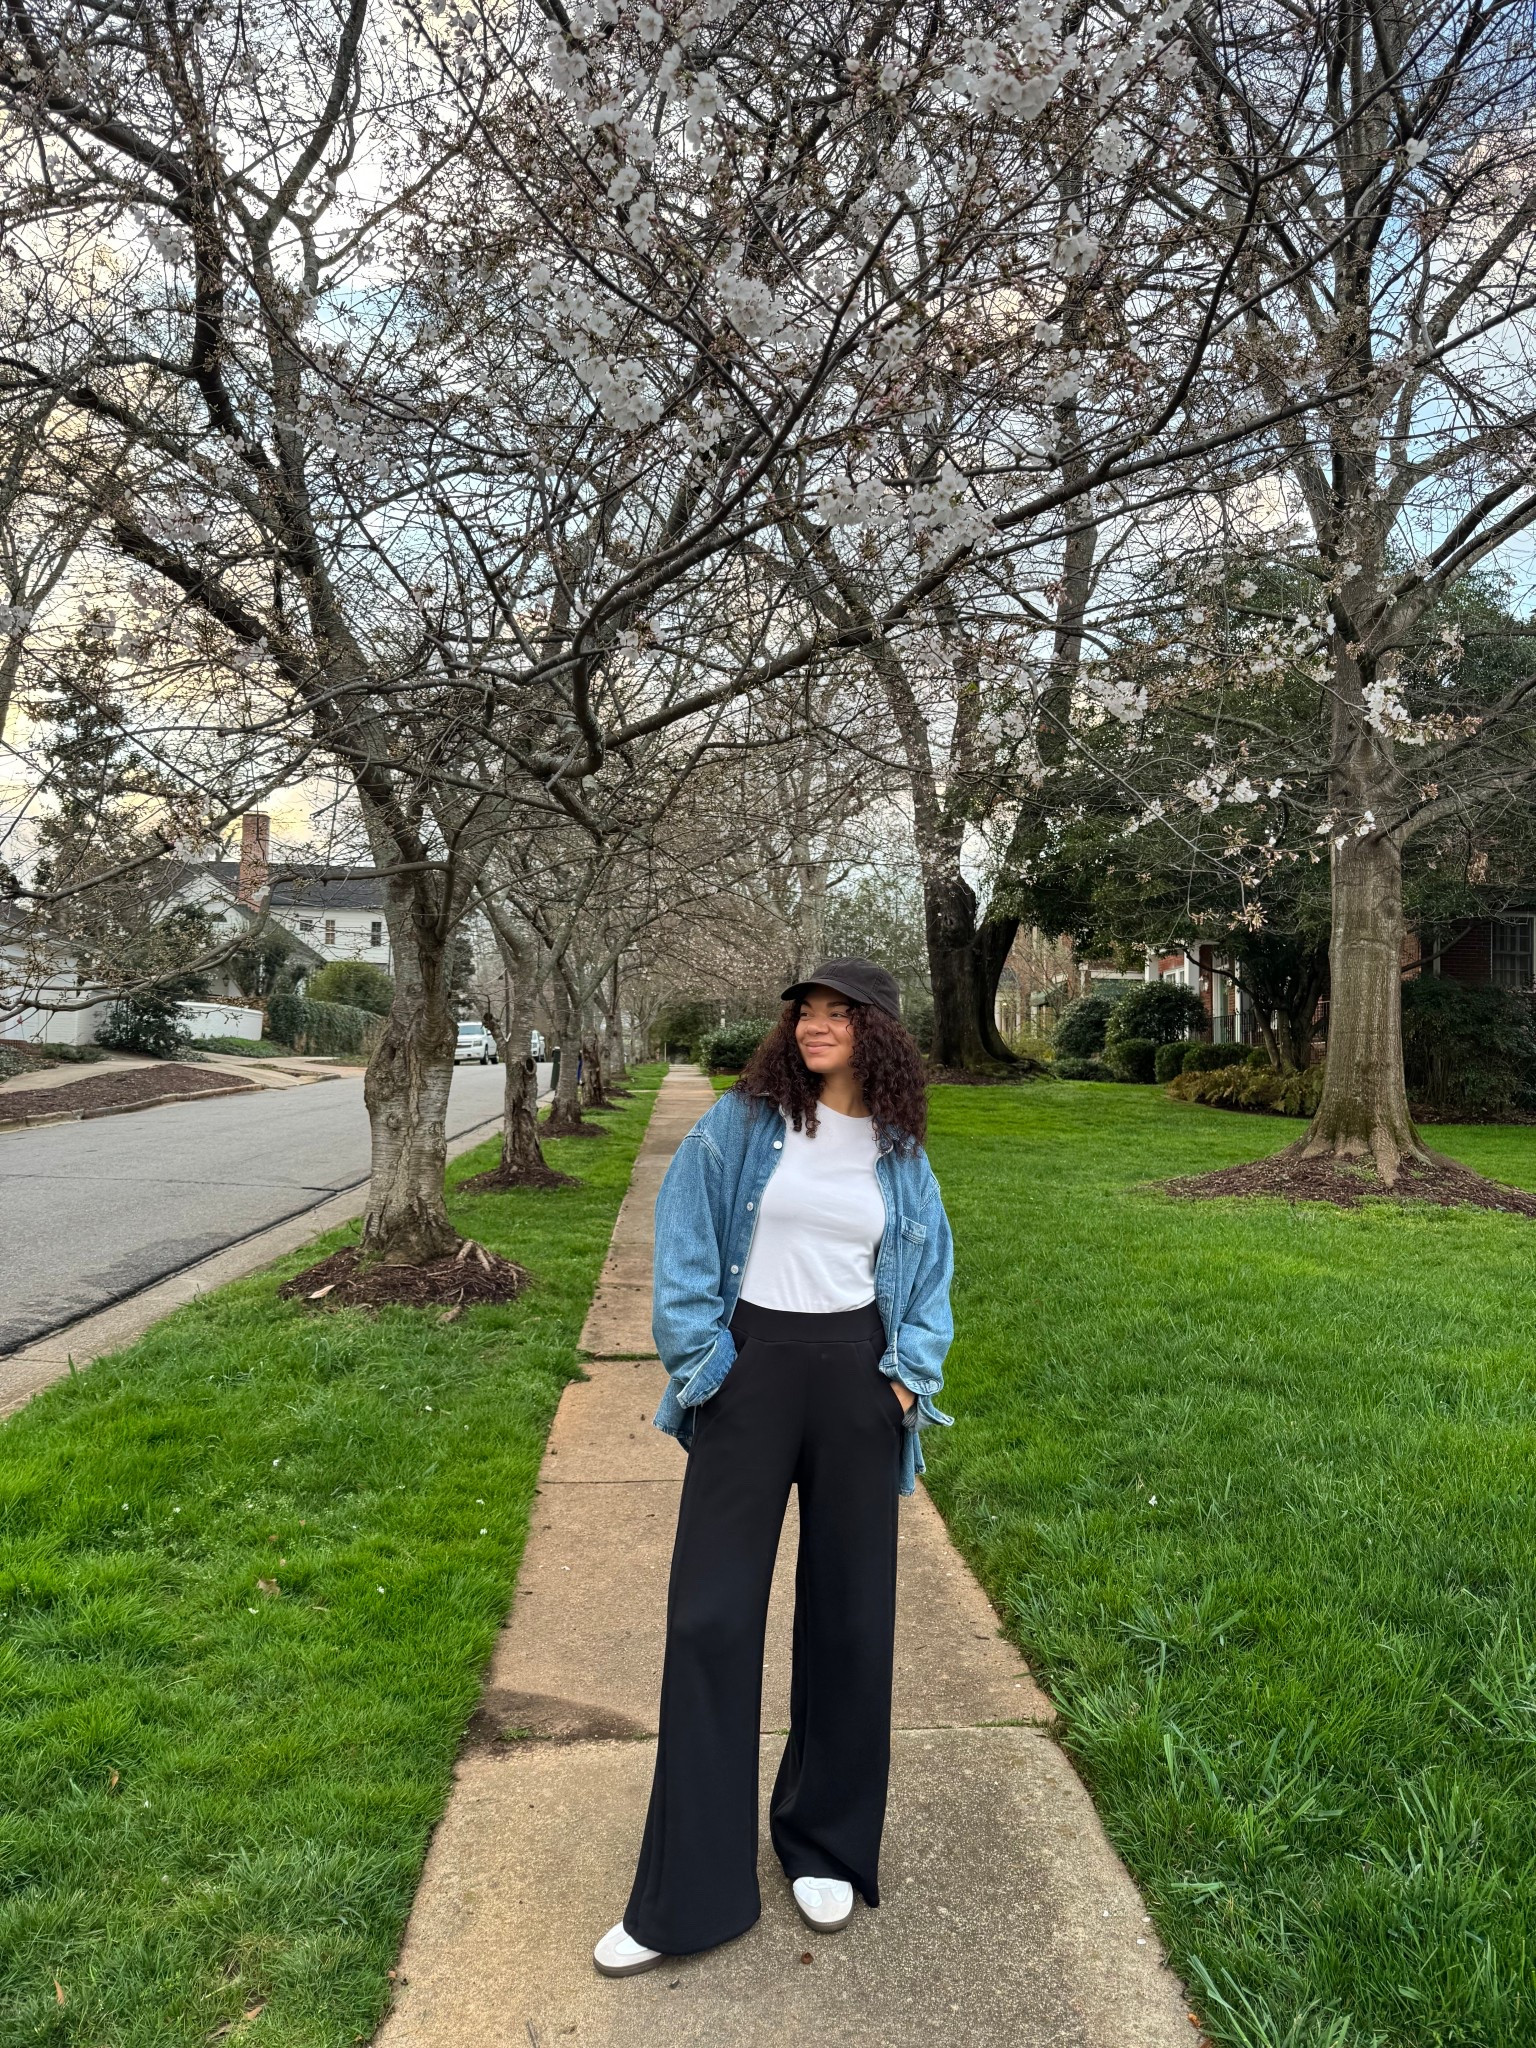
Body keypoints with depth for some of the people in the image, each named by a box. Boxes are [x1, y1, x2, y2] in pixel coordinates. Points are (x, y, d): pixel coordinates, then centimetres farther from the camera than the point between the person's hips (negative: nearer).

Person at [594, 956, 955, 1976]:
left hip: (857, 1379, 2)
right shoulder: (741, 1125, -3)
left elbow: (932, 1268, 14)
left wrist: (914, 1368, 4)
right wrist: (697, 1353, -8)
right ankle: (688, 1892, 15)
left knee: (849, 1612, 11)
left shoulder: (900, 1153, 5)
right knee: (712, 1615, 0)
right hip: (750, 1369, -2)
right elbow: (683, 1240, -2)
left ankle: (826, 1847, 32)